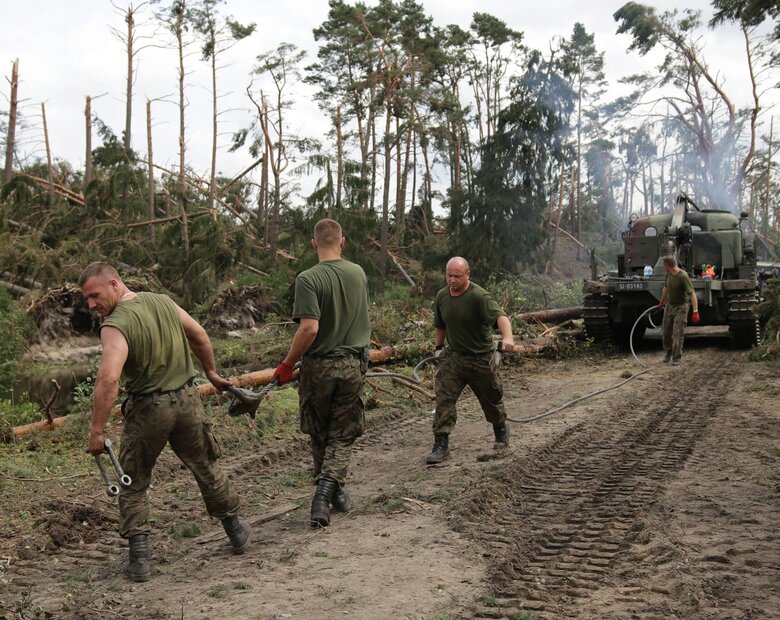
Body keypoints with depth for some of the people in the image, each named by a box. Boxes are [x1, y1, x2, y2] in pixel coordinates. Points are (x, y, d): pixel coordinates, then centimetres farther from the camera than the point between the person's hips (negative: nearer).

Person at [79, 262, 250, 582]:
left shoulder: (115, 325, -18)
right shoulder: (163, 301, 2)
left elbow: (108, 379, -30)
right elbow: (200, 336, 12)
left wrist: (97, 430, -24)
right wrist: (211, 372, 26)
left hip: (148, 409, -5)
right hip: (187, 399, 5)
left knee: (133, 484, 12)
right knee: (206, 469, 22)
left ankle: (139, 558, 9)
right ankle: (235, 531, 35)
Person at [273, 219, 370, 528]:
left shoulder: (308, 279, -14)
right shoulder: (359, 274, 3)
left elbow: (309, 328, -22)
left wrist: (287, 365, -12)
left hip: (318, 366, -3)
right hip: (353, 365, 3)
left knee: (320, 435, 16)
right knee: (342, 436, 8)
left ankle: (330, 491, 29)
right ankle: (328, 488, -12)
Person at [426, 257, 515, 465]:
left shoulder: (479, 297, -22)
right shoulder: (442, 296, -1)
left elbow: (499, 315, -38)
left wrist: (507, 336, -55)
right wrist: (439, 347, 22)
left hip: (481, 358, -4)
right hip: (453, 357, 4)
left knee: (492, 400, 14)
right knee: (444, 399, -9)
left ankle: (501, 432, 41)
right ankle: (441, 444, -5)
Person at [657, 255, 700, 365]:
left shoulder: (683, 276, -26)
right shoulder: (669, 274, -2)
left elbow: (692, 293, -30)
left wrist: (695, 311, -36)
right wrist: (662, 301, 30)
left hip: (681, 307, -7)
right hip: (669, 305, 7)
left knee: (678, 333, -7)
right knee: (666, 331, 15)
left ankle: (676, 358, 0)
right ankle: (668, 351, 37)